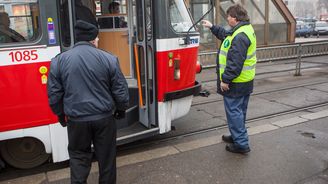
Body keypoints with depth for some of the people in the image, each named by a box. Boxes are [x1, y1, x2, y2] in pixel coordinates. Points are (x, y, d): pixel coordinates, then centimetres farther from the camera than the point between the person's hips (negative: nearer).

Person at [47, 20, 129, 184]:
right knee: (106, 156, 17)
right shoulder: (108, 59, -8)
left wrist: (60, 114, 17)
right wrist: (121, 109, 14)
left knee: (78, 156, 18)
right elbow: (120, 89, -3)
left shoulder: (59, 60, -4)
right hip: (104, 117, 0)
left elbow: (54, 93, 1)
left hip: (77, 119, 1)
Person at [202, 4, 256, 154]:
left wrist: (225, 79, -22)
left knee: (234, 111, -2)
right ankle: (237, 136, 37)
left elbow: (235, 62, -28)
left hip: (235, 83, -11)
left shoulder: (240, 36, -23)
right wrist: (212, 27, 31)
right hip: (245, 81, 11)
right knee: (239, 111, 21)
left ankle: (241, 144, 5)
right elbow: (226, 35, 29)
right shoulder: (246, 29, 11)